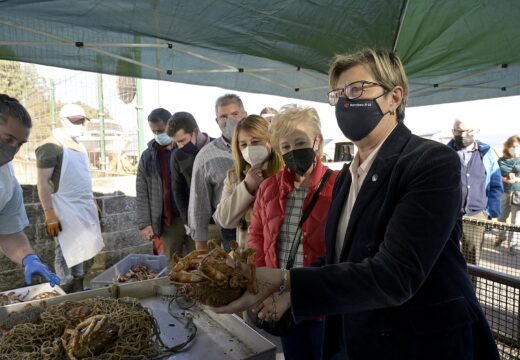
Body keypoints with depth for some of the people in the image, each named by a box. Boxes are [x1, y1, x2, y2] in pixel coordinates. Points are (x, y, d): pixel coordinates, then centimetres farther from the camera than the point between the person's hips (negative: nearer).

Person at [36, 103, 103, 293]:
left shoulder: (79, 146, 12)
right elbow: (42, 183, -15)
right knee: (66, 254, 1)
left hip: (83, 207, 8)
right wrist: (49, 214, -19)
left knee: (79, 252, 16)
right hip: (65, 209, -8)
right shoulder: (51, 146, -12)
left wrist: (93, 202, 18)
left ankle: (79, 291, 29)